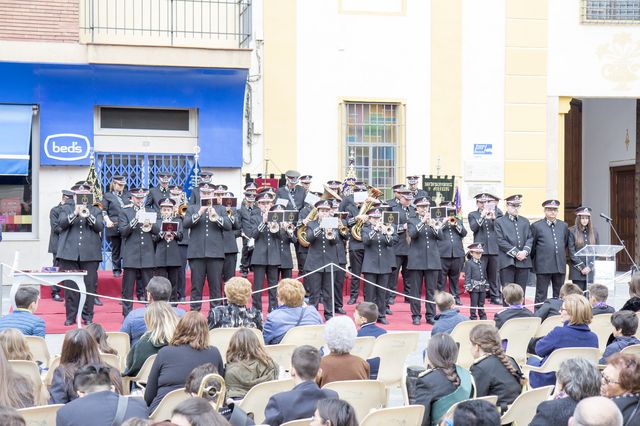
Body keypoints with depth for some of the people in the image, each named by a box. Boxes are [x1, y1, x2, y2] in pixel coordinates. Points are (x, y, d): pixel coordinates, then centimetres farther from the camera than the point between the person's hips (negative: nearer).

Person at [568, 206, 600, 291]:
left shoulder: (594, 232, 11)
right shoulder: (572, 232, -1)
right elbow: (571, 252, -5)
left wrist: (589, 266, -4)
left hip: (591, 270, 3)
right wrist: (582, 267, -9)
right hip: (577, 270, -3)